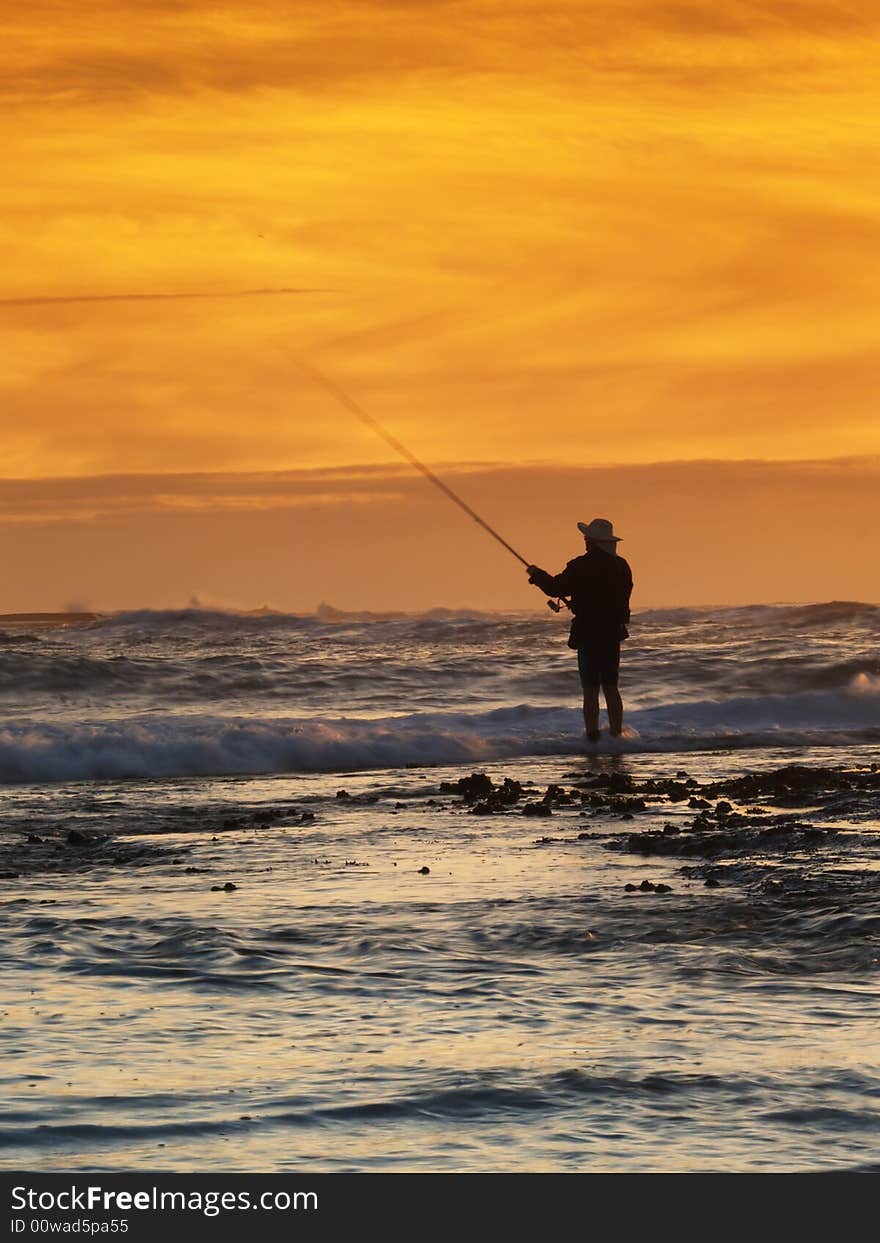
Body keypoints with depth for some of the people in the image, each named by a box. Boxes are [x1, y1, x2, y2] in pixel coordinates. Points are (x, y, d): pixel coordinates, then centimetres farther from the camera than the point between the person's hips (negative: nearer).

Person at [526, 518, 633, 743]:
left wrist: (538, 575, 12)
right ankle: (616, 735, 13)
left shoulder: (581, 567, -13)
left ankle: (593, 737, -5)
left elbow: (557, 588, -7)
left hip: (588, 634, -5)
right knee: (611, 687, 13)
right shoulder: (621, 566, 5)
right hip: (613, 634, 5)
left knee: (590, 691, -2)